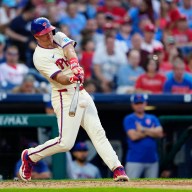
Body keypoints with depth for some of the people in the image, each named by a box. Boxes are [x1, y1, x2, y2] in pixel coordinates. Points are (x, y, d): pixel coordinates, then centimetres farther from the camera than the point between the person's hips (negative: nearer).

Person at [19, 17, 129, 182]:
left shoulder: (59, 37, 8)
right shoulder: (40, 57, -12)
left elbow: (69, 50, -14)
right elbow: (59, 78, -23)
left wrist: (74, 65, -35)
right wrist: (72, 78, -44)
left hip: (81, 93, 7)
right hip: (65, 97, -7)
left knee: (97, 132, -1)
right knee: (65, 142, -10)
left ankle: (117, 168, -6)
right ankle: (30, 156, 9)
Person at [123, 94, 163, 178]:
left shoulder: (152, 118, 13)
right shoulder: (129, 119, 1)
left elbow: (159, 133, -3)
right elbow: (133, 136, -14)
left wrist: (143, 130, -9)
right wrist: (151, 131, -3)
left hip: (152, 159, 5)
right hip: (135, 160, -4)